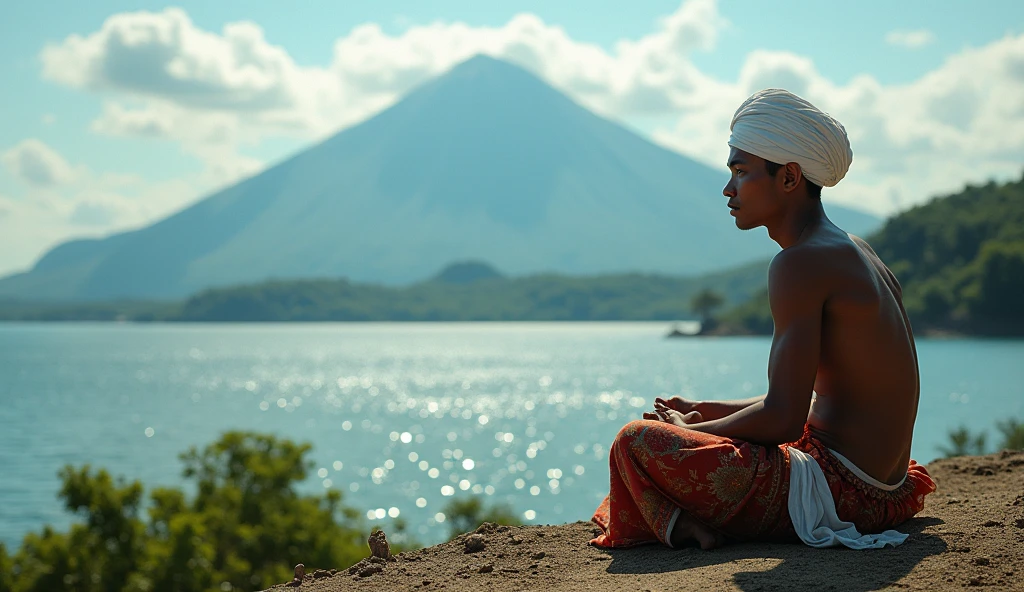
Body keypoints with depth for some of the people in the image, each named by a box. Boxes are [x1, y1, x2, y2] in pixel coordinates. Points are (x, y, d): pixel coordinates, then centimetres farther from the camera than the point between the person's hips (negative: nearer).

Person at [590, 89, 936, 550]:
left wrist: (691, 429, -5)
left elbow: (784, 418, -21)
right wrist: (704, 412, 15)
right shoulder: (857, 253, 15)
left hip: (835, 492, -10)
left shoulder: (800, 263, -16)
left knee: (636, 443, -15)